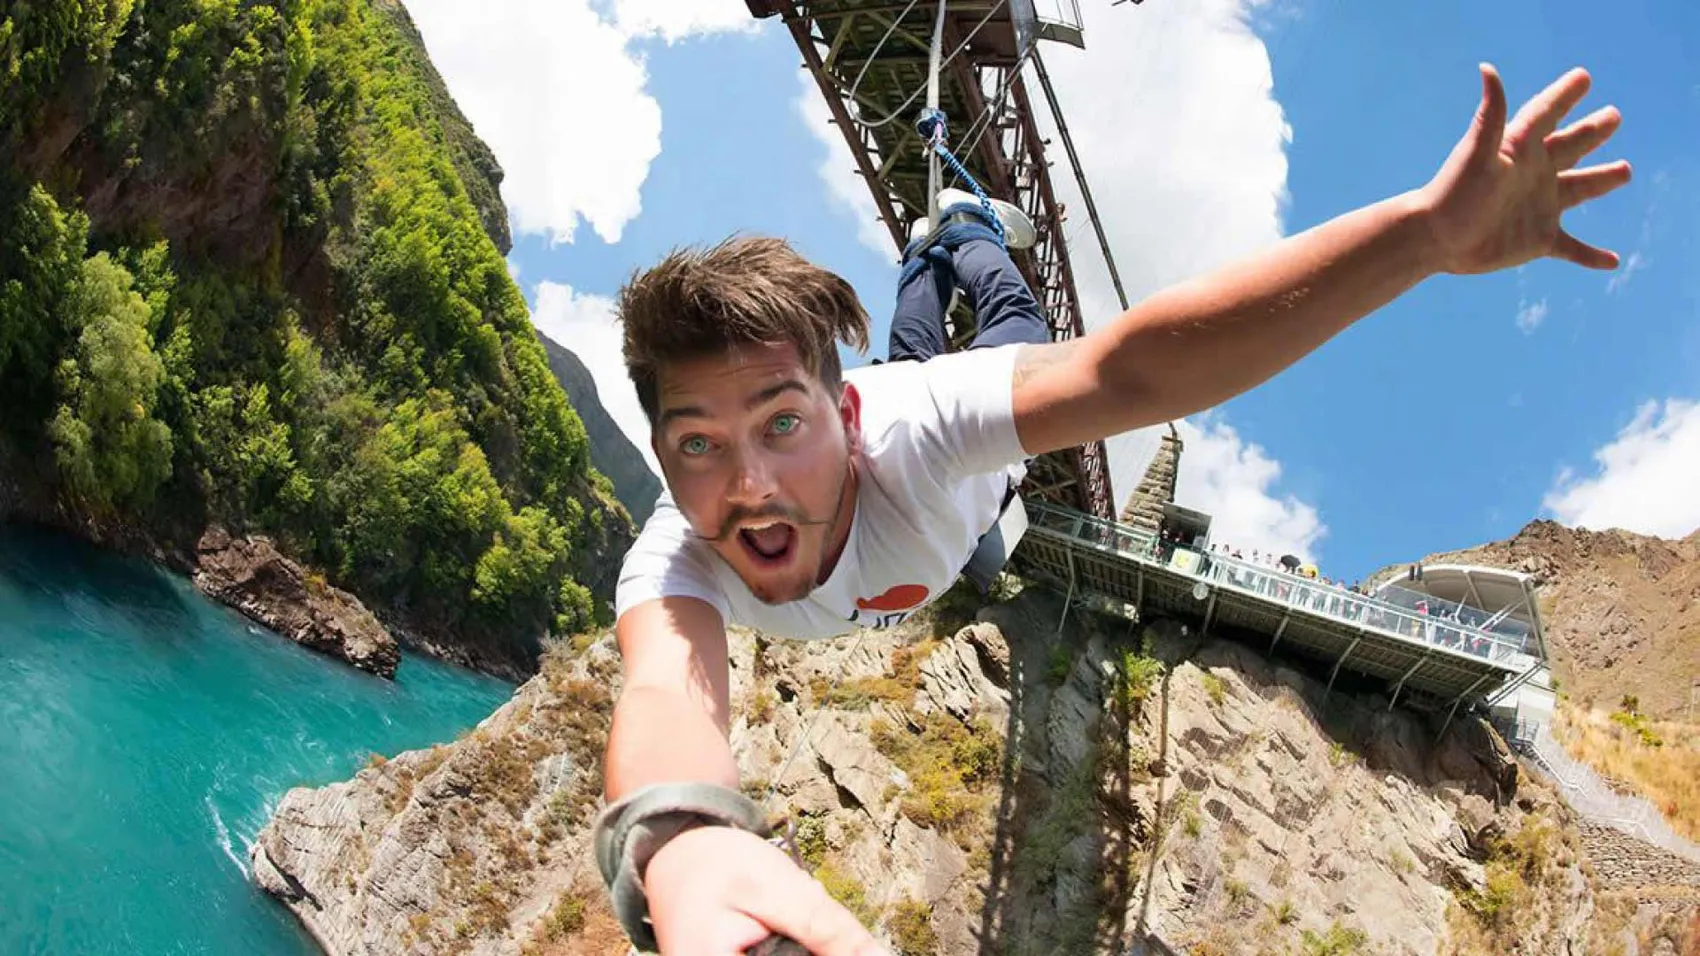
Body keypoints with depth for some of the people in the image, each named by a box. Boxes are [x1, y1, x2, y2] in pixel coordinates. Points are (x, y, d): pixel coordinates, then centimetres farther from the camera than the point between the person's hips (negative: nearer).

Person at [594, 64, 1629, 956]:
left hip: (956, 465, -2)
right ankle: (930, 250, 63)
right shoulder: (671, 564, -48)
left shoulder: (902, 434, -51)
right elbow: (667, 689, -70)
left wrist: (1429, 226, -79)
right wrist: (681, 844, -96)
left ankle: (972, 232, 58)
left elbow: (1129, 367, -66)